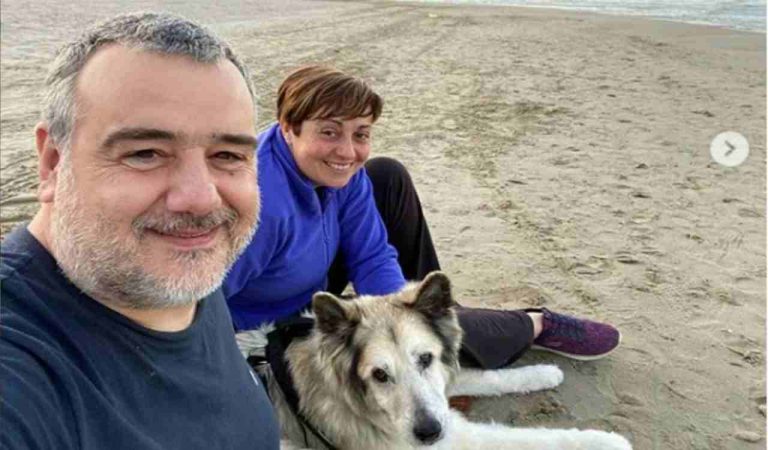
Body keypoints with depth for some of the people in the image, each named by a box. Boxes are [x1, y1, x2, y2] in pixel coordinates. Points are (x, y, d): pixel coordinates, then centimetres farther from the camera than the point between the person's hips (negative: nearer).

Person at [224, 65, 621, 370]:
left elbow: (372, 258, -10)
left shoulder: (341, 171, -15)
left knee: (388, 177, -2)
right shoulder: (261, 206, -38)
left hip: (314, 290, 7)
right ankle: (534, 325, 12)